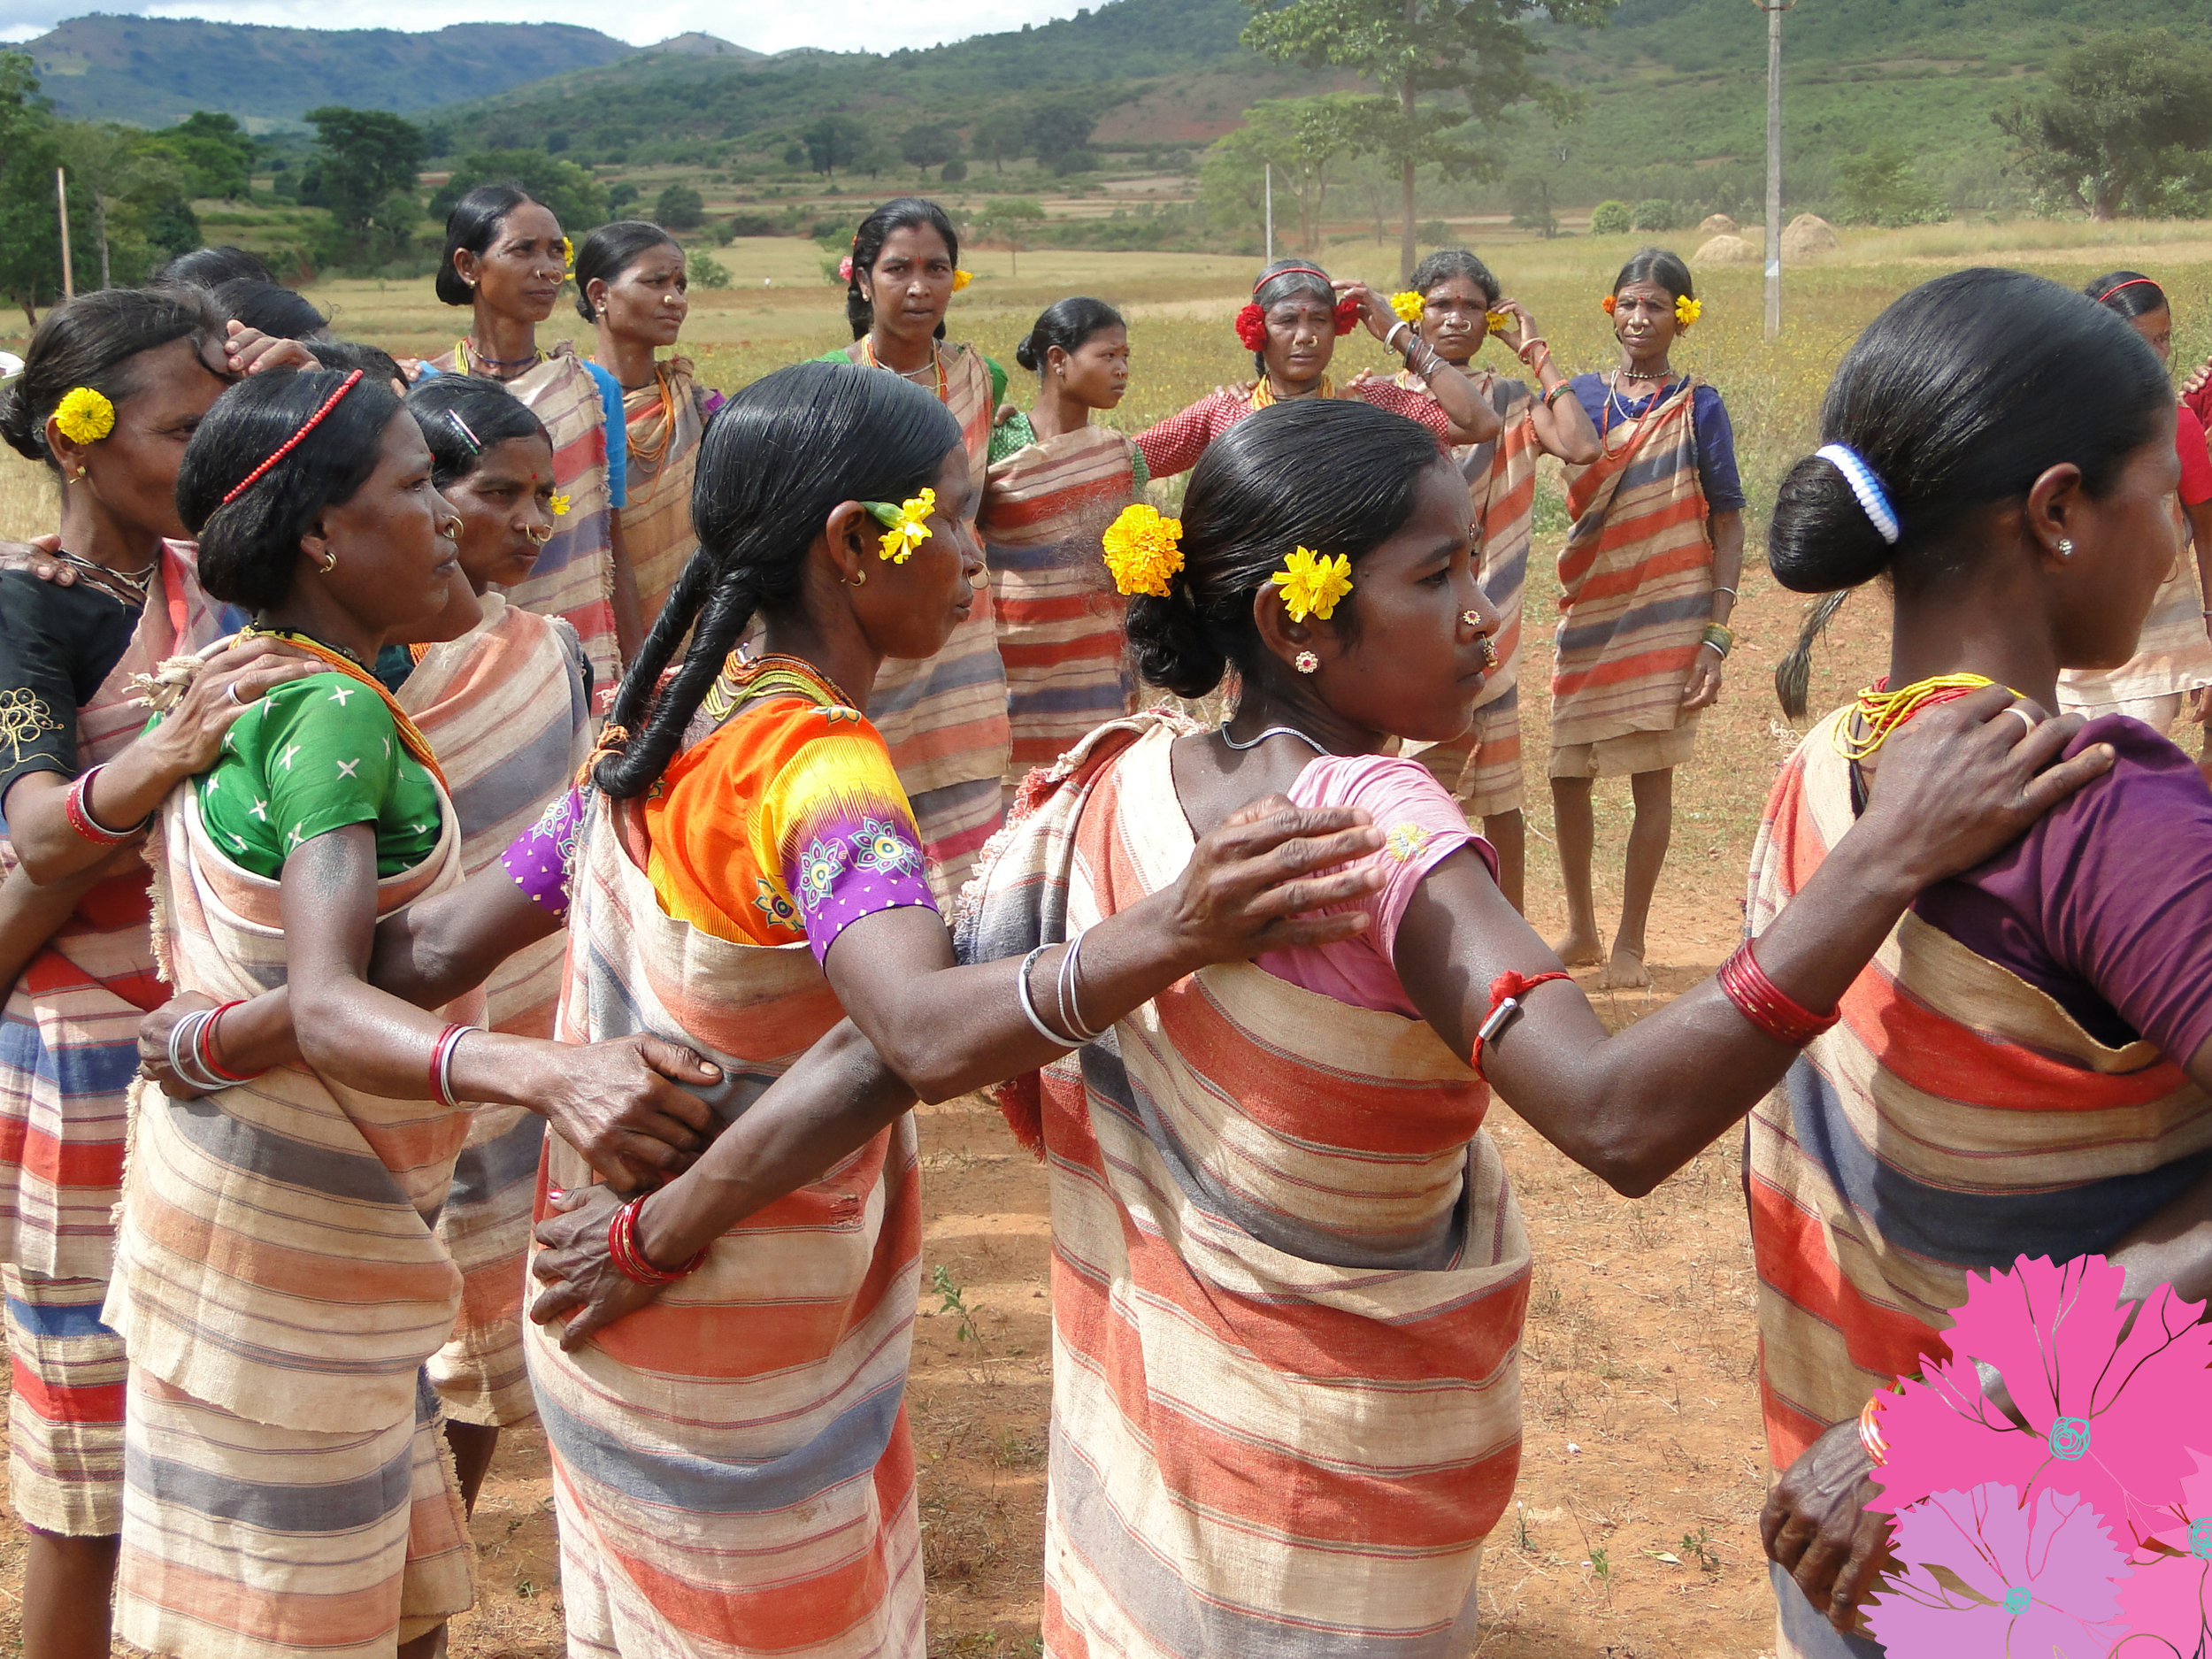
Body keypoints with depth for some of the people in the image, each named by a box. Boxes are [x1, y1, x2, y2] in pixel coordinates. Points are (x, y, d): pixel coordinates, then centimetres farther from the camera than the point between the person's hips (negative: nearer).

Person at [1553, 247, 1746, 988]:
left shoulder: (1699, 406, -1)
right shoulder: (1584, 394, 7)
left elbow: (1727, 525, -3)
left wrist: (1716, 635, -10)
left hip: (1665, 619, -3)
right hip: (1588, 618, 3)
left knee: (1651, 777, 0)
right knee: (1566, 774, 7)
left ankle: (1629, 943, 11)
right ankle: (1581, 931, 23)